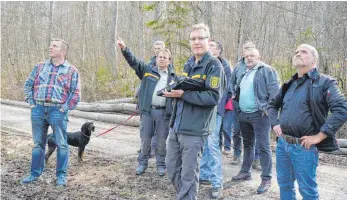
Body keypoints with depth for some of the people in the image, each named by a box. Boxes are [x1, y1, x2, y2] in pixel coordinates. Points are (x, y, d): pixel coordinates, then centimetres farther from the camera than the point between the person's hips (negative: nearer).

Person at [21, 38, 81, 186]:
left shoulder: (71, 70, 2)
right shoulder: (40, 66, 13)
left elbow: (76, 93, -2)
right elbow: (28, 84, 16)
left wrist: (65, 108, -9)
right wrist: (31, 102, 5)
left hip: (57, 111, -3)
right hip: (38, 110, 4)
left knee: (61, 144, 3)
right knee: (38, 143, 12)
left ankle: (61, 175, 13)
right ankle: (35, 173, 24)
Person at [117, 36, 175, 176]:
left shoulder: (173, 77, 9)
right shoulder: (147, 70, 6)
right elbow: (133, 61, -5)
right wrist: (124, 48, -22)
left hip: (164, 112, 1)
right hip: (147, 110, 0)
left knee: (162, 140, 7)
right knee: (145, 139, 7)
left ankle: (161, 165, 21)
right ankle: (142, 163, 22)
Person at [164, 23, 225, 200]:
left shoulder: (214, 65, -9)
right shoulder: (188, 64, 15)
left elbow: (214, 97, -18)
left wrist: (183, 94, -22)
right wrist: (174, 89, -2)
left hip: (194, 129, -8)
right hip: (176, 126, 8)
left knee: (188, 175, 2)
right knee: (172, 167, 17)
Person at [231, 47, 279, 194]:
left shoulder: (266, 70, -6)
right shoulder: (244, 74, 18)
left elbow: (274, 90, -13)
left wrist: (268, 109, -16)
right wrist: (237, 108, 17)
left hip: (259, 114, -8)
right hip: (243, 115, 8)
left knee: (263, 146, -6)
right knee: (247, 144, 17)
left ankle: (266, 179, -1)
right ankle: (245, 172, 29)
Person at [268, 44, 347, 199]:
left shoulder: (324, 82, -8)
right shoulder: (289, 84, 13)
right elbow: (272, 105, 27)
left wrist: (318, 136, -20)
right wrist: (275, 124, 10)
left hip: (304, 147, -6)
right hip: (282, 143, 6)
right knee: (284, 184, 18)